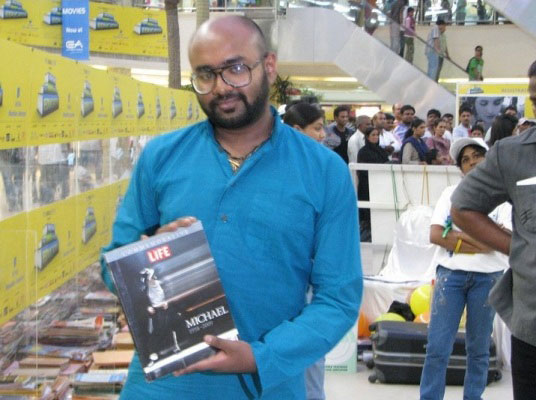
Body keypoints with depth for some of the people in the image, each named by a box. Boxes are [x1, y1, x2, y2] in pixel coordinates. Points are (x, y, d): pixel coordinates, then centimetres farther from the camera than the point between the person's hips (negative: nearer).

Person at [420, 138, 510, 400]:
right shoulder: (451, 193, 9)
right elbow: (435, 235, -4)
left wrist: (458, 235, -8)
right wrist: (483, 237, -7)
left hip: (488, 277, 0)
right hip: (450, 273, 0)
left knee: (479, 348, 8)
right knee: (437, 346, -3)